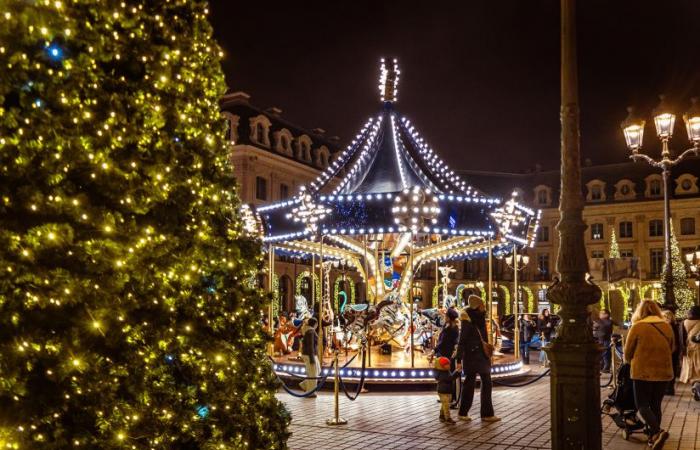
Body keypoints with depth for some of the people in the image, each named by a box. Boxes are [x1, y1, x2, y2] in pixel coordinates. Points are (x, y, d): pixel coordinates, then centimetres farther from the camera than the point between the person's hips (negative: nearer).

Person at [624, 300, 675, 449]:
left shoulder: (637, 327, -10)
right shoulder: (667, 327, 3)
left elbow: (627, 352, -2)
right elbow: (671, 349, 16)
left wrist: (630, 362, 20)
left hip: (643, 372, -4)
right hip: (664, 372, 5)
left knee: (642, 405, 3)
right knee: (655, 405, 16)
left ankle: (658, 432, -18)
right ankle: (653, 437, 19)